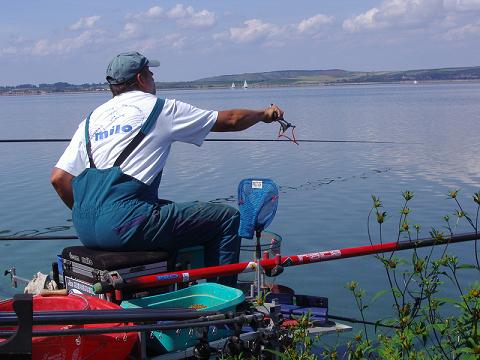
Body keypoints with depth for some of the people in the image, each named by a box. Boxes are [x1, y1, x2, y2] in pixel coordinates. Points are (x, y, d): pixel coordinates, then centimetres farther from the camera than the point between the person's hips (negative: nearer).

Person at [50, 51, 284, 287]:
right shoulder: (161, 109, 4)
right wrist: (264, 114, 33)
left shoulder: (92, 118, 18)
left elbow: (59, 178, 11)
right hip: (123, 225, -8)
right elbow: (231, 120, 14)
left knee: (172, 211, 33)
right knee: (227, 218, 2)